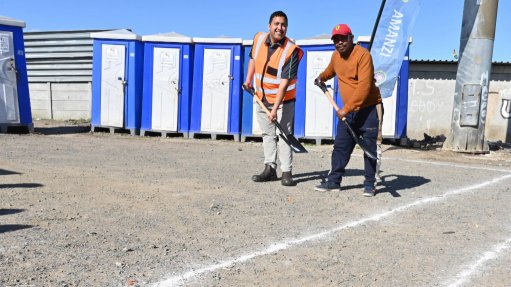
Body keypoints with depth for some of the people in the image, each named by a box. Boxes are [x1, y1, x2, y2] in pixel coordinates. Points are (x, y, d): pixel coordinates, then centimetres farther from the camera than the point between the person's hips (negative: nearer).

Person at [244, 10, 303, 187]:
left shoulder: (291, 51, -21)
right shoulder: (259, 39, -5)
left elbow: (284, 83, -27)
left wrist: (275, 109, -31)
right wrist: (248, 80, 12)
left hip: (283, 100, -5)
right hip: (261, 98, 5)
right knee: (268, 134, 11)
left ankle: (286, 172, 2)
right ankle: (270, 169, 19)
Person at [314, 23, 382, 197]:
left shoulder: (363, 54, -17)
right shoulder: (336, 56, 7)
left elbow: (364, 87, -25)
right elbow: (330, 70, 34)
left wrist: (346, 108, -27)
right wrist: (322, 77, 15)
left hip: (368, 109, -7)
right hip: (347, 111, 7)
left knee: (369, 147, 0)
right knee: (340, 146, 7)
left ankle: (370, 184, 10)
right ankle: (334, 181, 14)